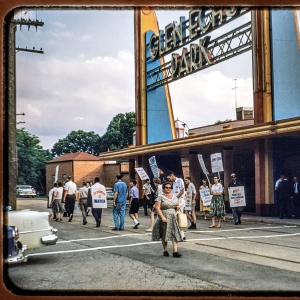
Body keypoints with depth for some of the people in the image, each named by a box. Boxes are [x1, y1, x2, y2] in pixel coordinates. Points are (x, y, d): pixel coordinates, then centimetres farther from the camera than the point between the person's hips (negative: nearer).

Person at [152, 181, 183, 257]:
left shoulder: (174, 197, 14)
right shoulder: (160, 197, -4)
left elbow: (178, 205, 26)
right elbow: (157, 208, -12)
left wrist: (178, 207, 1)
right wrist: (162, 217, -22)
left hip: (173, 218, 4)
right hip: (164, 218, -4)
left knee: (175, 234, -4)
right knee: (164, 234, 2)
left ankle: (175, 251, -7)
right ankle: (165, 250, 15)